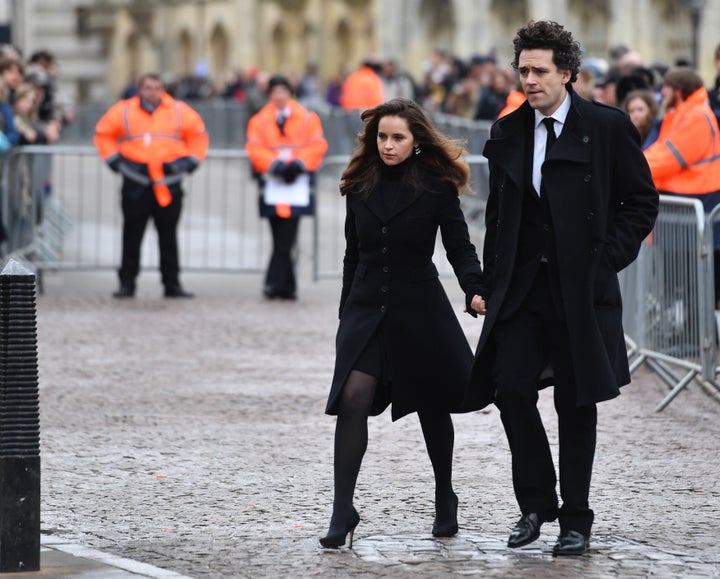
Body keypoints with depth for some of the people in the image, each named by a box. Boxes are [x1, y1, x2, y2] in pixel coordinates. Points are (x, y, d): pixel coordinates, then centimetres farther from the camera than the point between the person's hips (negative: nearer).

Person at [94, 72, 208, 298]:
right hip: (135, 184, -1)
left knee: (168, 235, 4)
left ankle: (172, 283, 9)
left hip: (169, 185, 1)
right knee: (132, 235, 2)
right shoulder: (123, 111, 3)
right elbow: (103, 134, 11)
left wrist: (188, 162, 8)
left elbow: (198, 135, 15)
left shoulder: (179, 112, 5)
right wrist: (114, 160, 3)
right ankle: (127, 283, 8)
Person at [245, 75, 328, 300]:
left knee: (286, 237, -10)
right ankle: (287, 286, 6)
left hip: (297, 181, -1)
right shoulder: (259, 120, 9)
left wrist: (299, 163, -10)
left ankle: (275, 282, -10)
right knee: (282, 237, 0)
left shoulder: (307, 118, 9)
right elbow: (254, 148, 0)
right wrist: (274, 164, -13)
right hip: (272, 181, 1)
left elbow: (317, 145, 4)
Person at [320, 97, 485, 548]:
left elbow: (460, 247, -7)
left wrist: (475, 290, -24)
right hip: (367, 308, 2)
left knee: (433, 406, 11)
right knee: (352, 399, -15)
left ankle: (446, 501, 32)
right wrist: (346, 313, 16)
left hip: (420, 308, -2)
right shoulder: (360, 185, 5)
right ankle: (342, 512, -14)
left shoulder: (436, 186, -6)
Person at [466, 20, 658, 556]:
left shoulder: (608, 126, -3)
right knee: (510, 386, -9)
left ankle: (576, 521, 14)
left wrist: (609, 257, -7)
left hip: (581, 286, -3)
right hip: (523, 286, 3)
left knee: (576, 403, 3)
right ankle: (536, 503, 8)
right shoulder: (508, 132, 9)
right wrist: (489, 283, 9)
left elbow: (642, 200, 2)